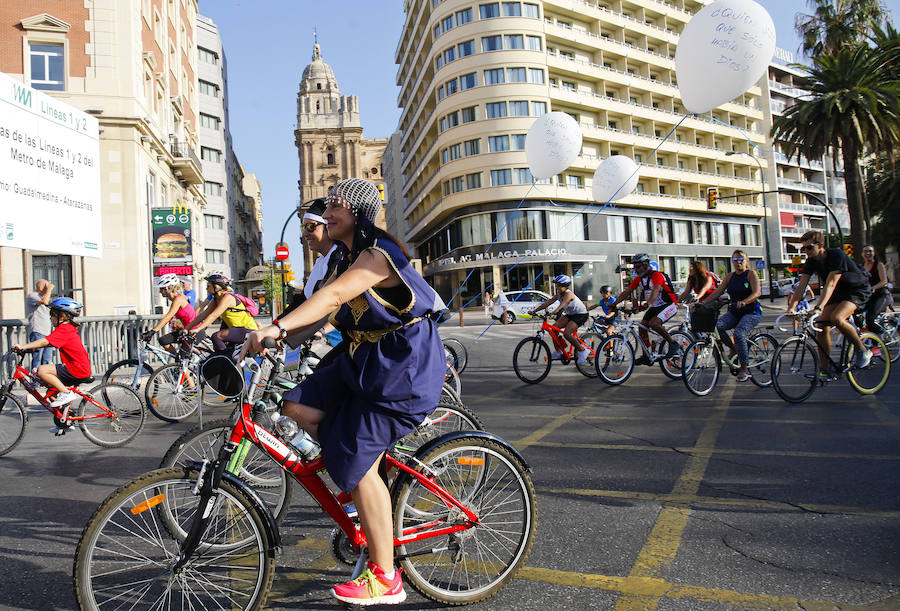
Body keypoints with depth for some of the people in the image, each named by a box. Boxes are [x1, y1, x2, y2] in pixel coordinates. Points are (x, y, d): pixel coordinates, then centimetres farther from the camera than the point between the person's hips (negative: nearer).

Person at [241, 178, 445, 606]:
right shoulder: (350, 257, 14)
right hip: (365, 362, 9)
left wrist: (278, 326, -43)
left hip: (400, 370, -9)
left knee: (358, 465, -9)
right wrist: (280, 336, 4)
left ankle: (384, 579, 6)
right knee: (298, 404, -3)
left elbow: (333, 295, -33)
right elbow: (329, 309, 13)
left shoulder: (377, 255, -18)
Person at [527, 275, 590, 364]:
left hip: (580, 315, -9)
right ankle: (557, 352, 4)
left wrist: (554, 312, -63)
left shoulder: (568, 294, -24)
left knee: (566, 333, -25)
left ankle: (583, 351, -9)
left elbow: (562, 304, -44)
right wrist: (534, 311, -16)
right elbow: (548, 302, -7)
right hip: (570, 314, 9)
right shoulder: (559, 294, 0)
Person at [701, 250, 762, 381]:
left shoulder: (751, 274, -3)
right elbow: (717, 292, 9)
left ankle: (744, 369, -19)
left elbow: (757, 292, -17)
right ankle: (733, 349, 0)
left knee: (739, 333, -30)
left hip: (752, 312, -5)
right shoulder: (730, 276, 12)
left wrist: (744, 302, -36)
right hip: (734, 312, 5)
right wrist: (703, 302, -6)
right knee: (717, 325, -25)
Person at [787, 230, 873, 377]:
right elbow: (801, 285, -14)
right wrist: (791, 307, -29)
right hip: (839, 292, 7)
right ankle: (825, 370, -2)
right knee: (822, 325, -8)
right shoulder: (811, 262, -8)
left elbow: (831, 284, -38)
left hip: (858, 289, -7)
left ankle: (863, 351, -9)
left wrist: (818, 308, -48)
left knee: (836, 318, -31)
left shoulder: (837, 255, -28)